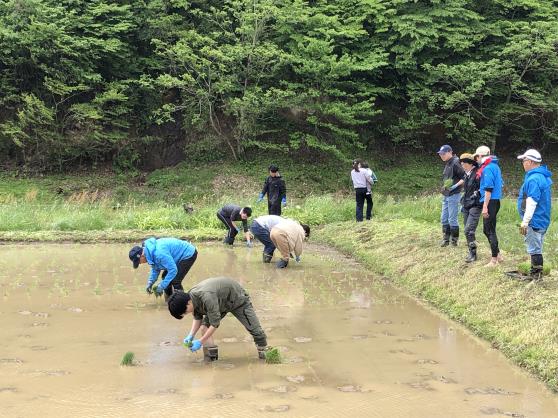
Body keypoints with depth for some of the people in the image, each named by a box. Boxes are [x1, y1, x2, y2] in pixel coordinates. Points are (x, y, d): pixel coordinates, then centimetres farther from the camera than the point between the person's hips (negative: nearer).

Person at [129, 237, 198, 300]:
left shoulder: (159, 253, -35)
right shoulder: (150, 251, -4)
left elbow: (173, 270, -33)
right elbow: (155, 269, 10)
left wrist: (161, 287, -26)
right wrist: (150, 283, -5)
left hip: (188, 254, -10)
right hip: (181, 255, 10)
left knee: (175, 281, -17)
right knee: (165, 277, 9)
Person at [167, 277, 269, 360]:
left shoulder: (206, 298, -45)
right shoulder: (190, 297, -20)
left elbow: (215, 323, -39)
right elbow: (197, 318, -6)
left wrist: (200, 341, -32)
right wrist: (191, 335, -20)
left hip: (237, 298, -7)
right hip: (221, 302, 7)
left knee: (253, 327, -3)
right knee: (204, 327, -10)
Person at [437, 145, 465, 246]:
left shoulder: (455, 163, -15)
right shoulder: (447, 164, 12)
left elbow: (465, 178, -17)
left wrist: (455, 186, -24)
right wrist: (444, 187, 13)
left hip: (453, 195, -9)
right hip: (446, 195, 9)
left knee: (452, 219, -3)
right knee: (444, 218, 12)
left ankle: (454, 241, 7)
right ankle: (446, 239, 20)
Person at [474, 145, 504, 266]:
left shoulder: (487, 168, -17)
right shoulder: (495, 166, 14)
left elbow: (488, 189, -21)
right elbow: (501, 184, 21)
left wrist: (485, 206, -21)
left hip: (490, 202, -10)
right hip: (496, 201, 10)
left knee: (490, 231, -3)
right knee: (488, 230, 17)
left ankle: (494, 259, 2)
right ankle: (497, 255, 23)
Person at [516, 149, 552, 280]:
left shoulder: (533, 179, -21)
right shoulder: (543, 177, 12)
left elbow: (531, 204, -25)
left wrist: (524, 223, -23)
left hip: (534, 221, -10)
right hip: (542, 220, 10)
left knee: (534, 249, -2)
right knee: (536, 248, 17)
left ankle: (536, 275, 3)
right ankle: (536, 273, 24)